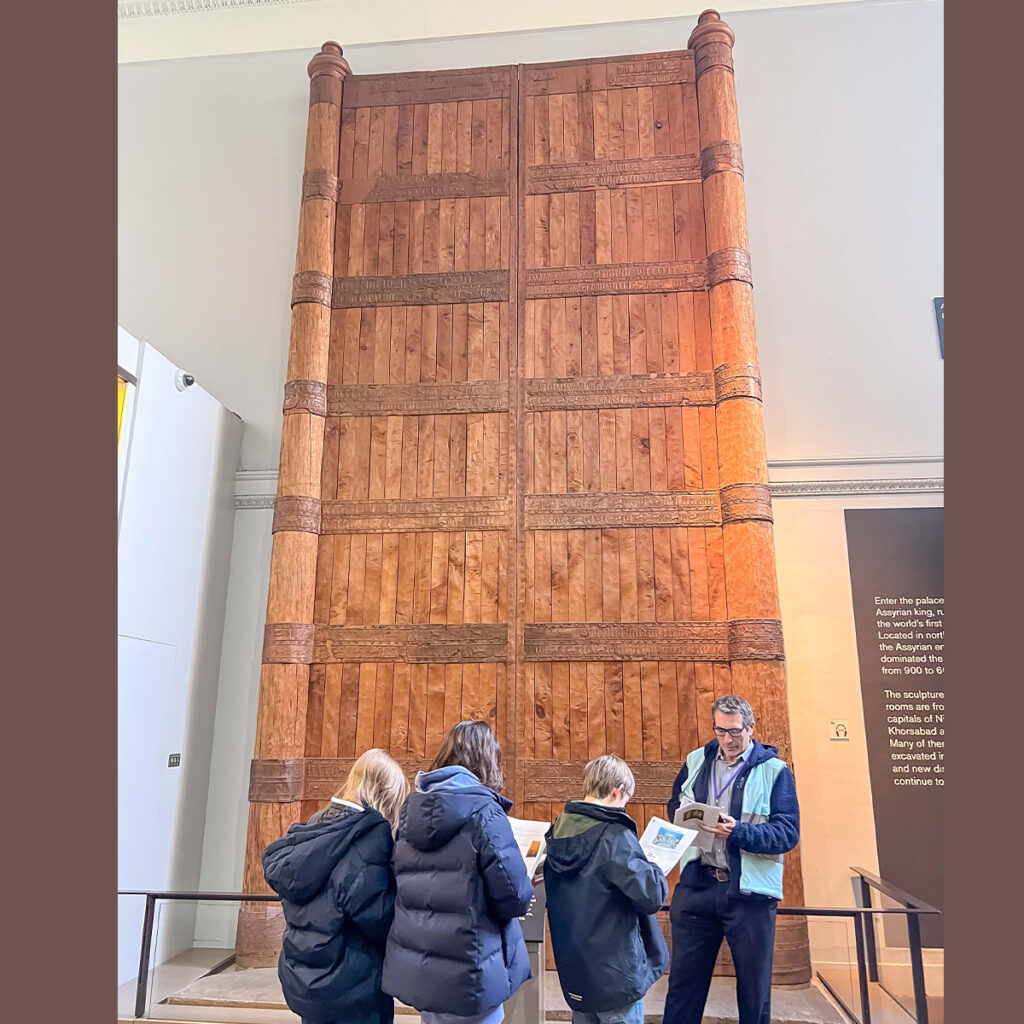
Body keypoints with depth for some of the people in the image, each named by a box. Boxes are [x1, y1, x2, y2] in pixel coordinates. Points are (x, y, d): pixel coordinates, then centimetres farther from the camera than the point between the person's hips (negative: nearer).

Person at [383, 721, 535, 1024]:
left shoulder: (412, 809, 2)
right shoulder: (483, 810, -17)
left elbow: (404, 884, 12)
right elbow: (515, 897, -16)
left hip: (413, 969, 6)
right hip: (466, 976, -6)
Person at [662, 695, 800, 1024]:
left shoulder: (774, 771, -6)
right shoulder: (696, 762, 7)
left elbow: (788, 832, -13)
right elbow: (674, 807, 16)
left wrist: (738, 832, -26)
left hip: (750, 891, -3)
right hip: (696, 884, 3)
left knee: (754, 985, 14)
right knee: (684, 981, 13)